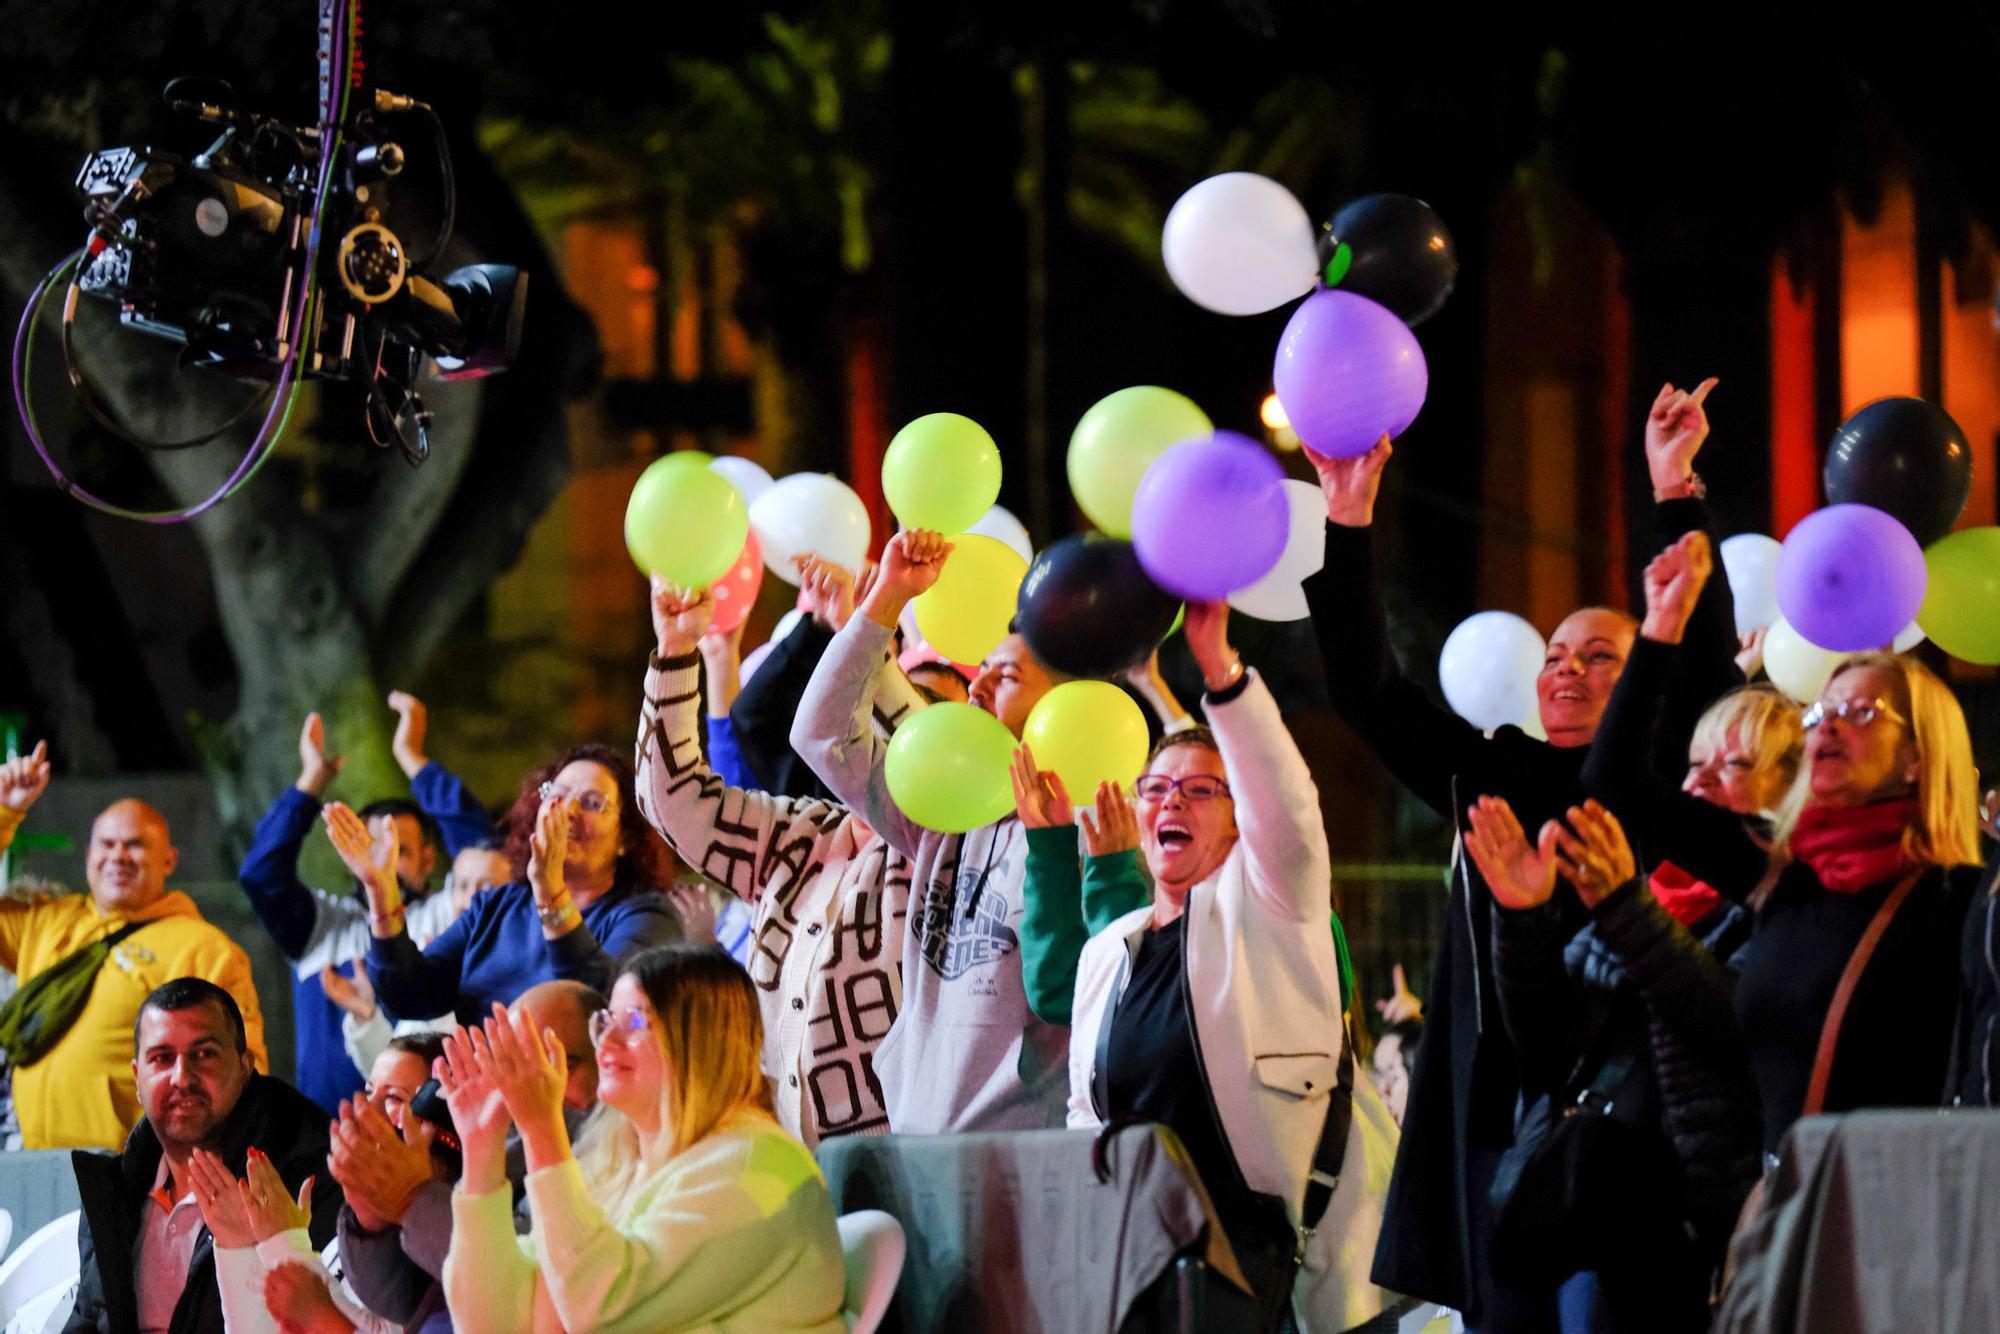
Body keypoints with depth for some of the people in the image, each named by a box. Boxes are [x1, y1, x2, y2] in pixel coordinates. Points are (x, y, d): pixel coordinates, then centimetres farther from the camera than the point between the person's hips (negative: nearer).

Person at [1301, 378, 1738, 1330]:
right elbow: (1367, 691, 15)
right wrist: (1347, 518, 8)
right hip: (1497, 1106, 4)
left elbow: (1705, 663, -6)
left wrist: (1675, 491, -11)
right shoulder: (1493, 781, 18)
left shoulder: (1664, 786, 7)